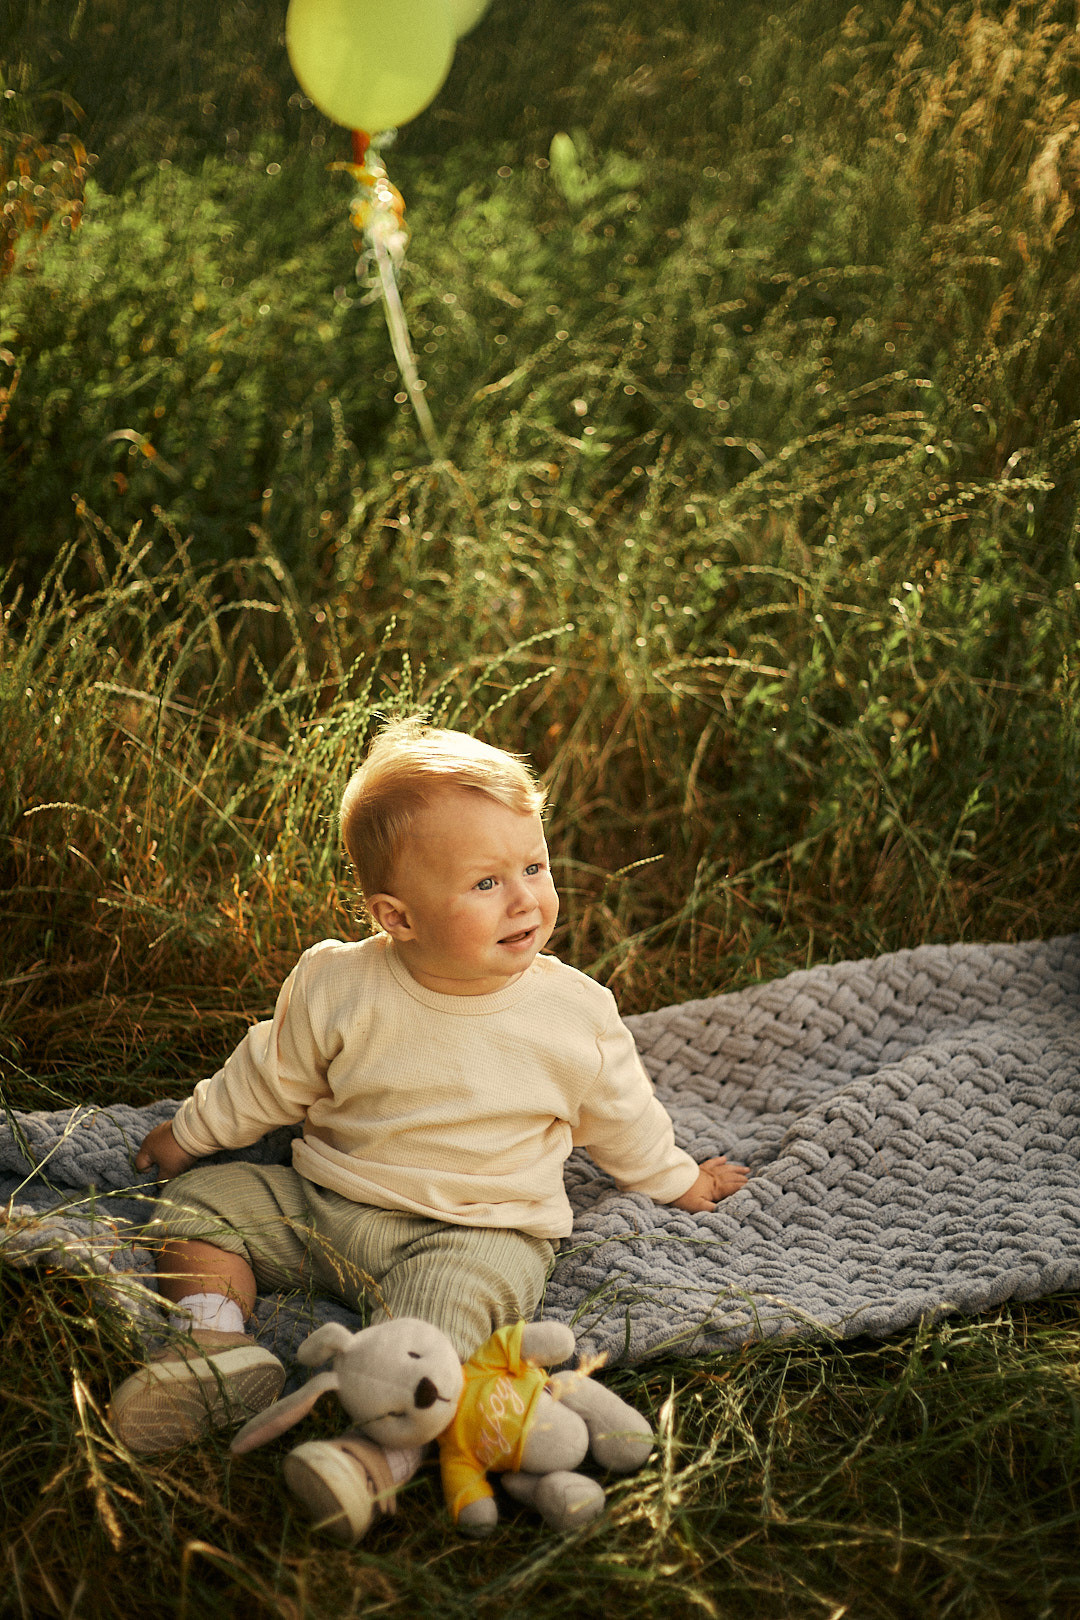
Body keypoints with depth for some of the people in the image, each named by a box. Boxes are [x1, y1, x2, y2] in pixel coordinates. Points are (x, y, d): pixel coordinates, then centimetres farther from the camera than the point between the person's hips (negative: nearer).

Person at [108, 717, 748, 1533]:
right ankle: (218, 1342, -18)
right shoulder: (337, 987, -10)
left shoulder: (576, 1014, -8)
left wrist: (678, 1180, 23)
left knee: (448, 1293, -34)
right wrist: (191, 1135, 17)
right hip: (319, 1209, 3)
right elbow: (269, 1080, 8)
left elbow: (619, 1116, 12)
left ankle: (392, 1437, -48)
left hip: (477, 1232, -3)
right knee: (203, 1200, -3)